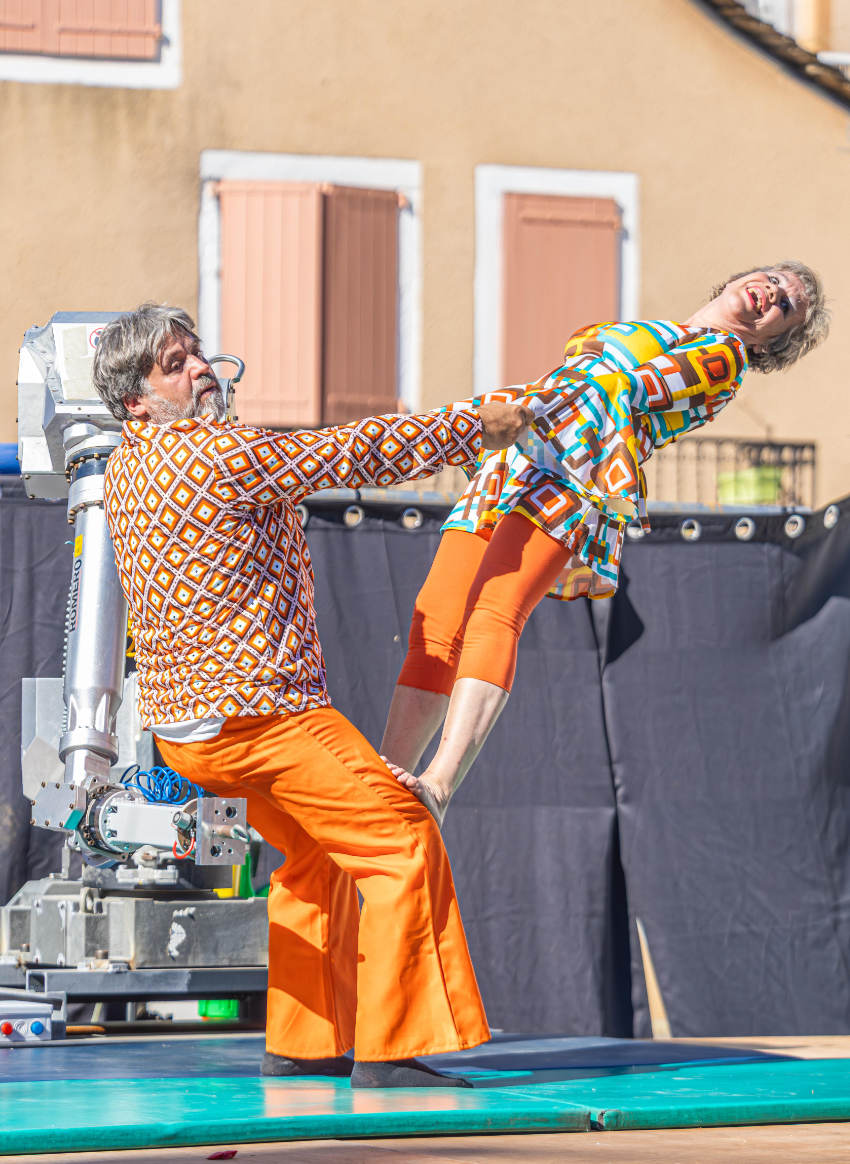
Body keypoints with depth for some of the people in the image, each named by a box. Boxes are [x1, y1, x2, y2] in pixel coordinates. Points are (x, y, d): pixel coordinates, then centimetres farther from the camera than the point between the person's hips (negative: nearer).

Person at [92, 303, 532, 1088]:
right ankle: (389, 1048, -10)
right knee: (403, 841, -5)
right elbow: (356, 454, -10)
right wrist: (478, 428, 2)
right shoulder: (224, 455, -17)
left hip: (184, 721, 10)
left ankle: (301, 1043, 25)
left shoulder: (125, 470, 10)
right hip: (257, 712, -10)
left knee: (319, 857, 24)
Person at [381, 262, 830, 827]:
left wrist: (525, 407, -10)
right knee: (435, 630, -8)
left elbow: (632, 388, 0)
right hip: (507, 467, 7)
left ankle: (439, 785, -43)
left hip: (574, 480, -7)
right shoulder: (642, 336, 37)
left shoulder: (725, 354, 13)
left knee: (494, 615, -29)